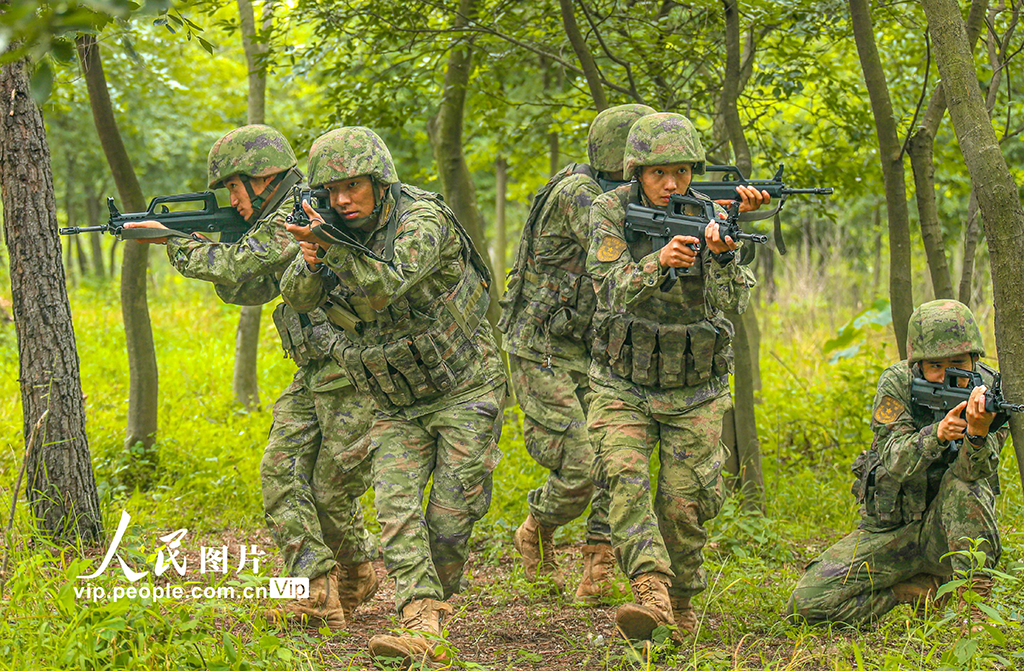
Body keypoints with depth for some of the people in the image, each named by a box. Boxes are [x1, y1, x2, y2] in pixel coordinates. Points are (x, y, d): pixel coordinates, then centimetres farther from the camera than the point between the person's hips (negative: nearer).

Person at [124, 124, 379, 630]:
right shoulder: (285, 217, 16)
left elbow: (236, 268, -18)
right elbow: (250, 290, 23)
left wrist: (173, 242, -3)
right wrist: (200, 246, 10)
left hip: (355, 376, -10)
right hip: (315, 375, 10)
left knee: (333, 489, -1)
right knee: (282, 471, -4)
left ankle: (358, 573, 26)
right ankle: (318, 594, -9)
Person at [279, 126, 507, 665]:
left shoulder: (423, 217, -19)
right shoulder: (340, 230, 1)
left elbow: (387, 288, -33)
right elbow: (299, 299, -5)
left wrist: (333, 246, -44)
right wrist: (311, 260, -26)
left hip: (463, 390, -5)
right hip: (396, 405, 5)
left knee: (450, 520, -2)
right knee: (397, 510, -13)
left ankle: (435, 602, 22)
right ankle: (422, 631, -19)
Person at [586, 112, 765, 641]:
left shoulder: (710, 216, -6)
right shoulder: (611, 213, -8)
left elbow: (729, 306, -16)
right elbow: (611, 289, -22)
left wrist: (722, 254, -35)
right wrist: (658, 263, -40)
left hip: (694, 393, 1)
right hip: (622, 384, -1)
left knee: (684, 504, 0)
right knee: (623, 477, -23)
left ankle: (680, 600, 22)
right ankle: (650, 589, -33)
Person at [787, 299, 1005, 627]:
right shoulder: (896, 383, -11)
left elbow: (976, 470, -26)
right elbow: (896, 463, -23)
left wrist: (978, 433, -49)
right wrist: (936, 435, -44)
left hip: (946, 529, -1)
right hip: (889, 531, 1)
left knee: (963, 483, -34)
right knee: (806, 604, -15)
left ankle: (976, 598, -23)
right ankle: (920, 590, 1)